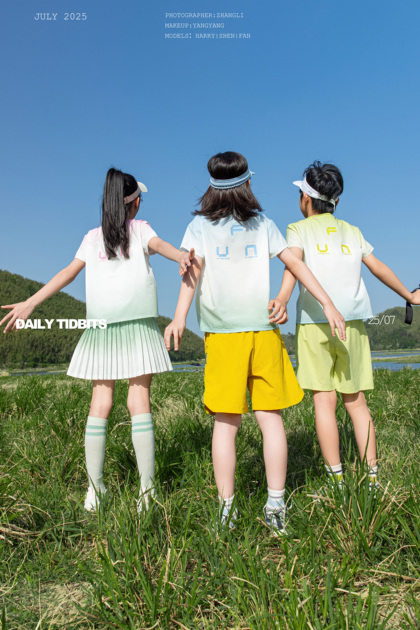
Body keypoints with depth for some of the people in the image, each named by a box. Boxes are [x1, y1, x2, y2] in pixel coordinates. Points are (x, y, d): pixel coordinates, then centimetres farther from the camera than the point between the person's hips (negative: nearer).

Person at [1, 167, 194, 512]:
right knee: (139, 402, -2)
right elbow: (159, 244, -14)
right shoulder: (140, 229, 8)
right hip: (137, 326, -2)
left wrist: (30, 303, 10)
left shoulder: (93, 237, 14)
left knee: (100, 403, 5)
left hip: (101, 328, 2)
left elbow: (68, 273, 8)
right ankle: (147, 488, -1)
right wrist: (181, 255, -33)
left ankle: (94, 488, 10)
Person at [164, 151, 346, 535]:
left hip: (222, 334, -1)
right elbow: (294, 263, 7)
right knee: (270, 417, 5)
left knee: (226, 423, 3)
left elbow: (194, 267, -8)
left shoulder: (200, 225, 7)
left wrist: (180, 317, -17)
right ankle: (276, 506, 8)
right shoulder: (263, 223, 11)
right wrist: (328, 304, 8)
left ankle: (226, 509, 7)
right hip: (263, 330, 1)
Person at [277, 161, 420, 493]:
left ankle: (337, 481, -1)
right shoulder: (352, 232, 18)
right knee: (356, 401, 9)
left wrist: (283, 298, -28)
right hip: (352, 322, 4)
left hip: (315, 322, -3)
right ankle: (372, 477, 10)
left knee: (324, 400, -2)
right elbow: (380, 268, 20)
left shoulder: (298, 229, 7)